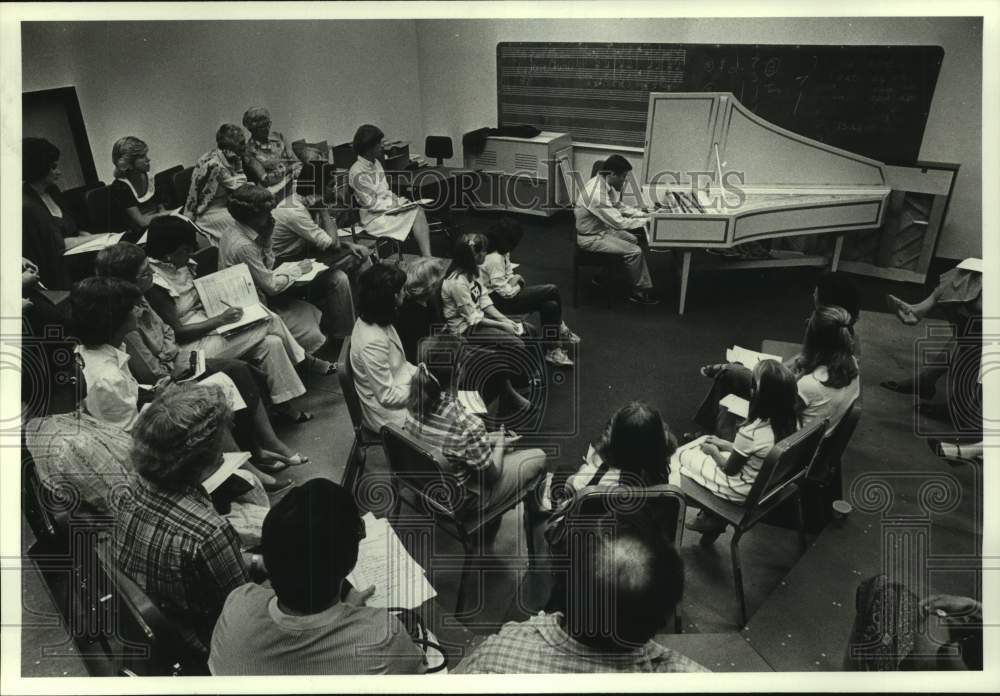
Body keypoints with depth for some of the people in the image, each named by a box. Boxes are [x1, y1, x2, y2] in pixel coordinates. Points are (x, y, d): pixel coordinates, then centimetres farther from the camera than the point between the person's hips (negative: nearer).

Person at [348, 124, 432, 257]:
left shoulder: (376, 163, 11)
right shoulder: (358, 173, -18)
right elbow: (371, 204, -17)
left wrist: (398, 200, -2)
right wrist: (396, 204, -14)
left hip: (388, 208, 8)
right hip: (374, 218, -8)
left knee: (419, 211, -16)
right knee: (417, 214, -17)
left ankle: (427, 258, -25)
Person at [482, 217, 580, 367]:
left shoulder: (501, 252, 5)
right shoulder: (494, 259, -25)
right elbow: (504, 291, -24)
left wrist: (515, 278, -6)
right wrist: (516, 279, -7)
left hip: (508, 294, 10)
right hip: (500, 301, -10)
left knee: (551, 305, -7)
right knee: (552, 290, -13)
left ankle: (552, 349, 2)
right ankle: (561, 329, 8)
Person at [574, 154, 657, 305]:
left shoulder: (606, 184, -3)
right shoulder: (598, 194, -33)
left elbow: (618, 206, 13)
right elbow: (618, 223, -29)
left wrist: (642, 213, 3)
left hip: (601, 228, 10)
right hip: (591, 238, -10)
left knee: (633, 240, 21)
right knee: (635, 251, -11)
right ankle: (639, 291, 7)